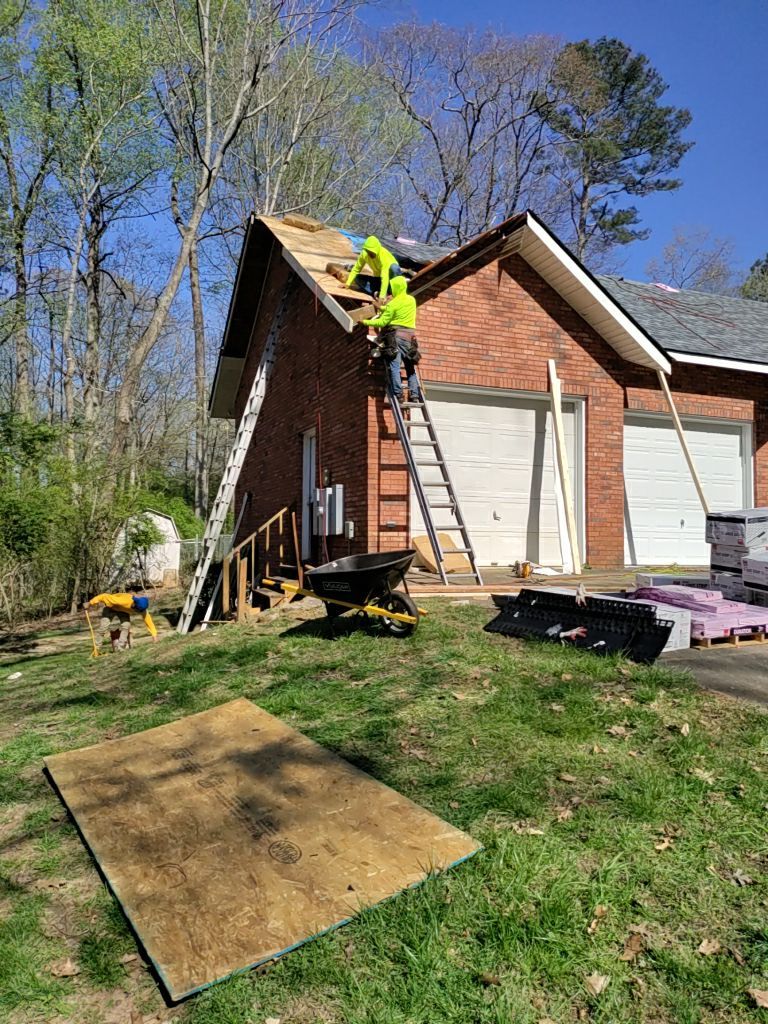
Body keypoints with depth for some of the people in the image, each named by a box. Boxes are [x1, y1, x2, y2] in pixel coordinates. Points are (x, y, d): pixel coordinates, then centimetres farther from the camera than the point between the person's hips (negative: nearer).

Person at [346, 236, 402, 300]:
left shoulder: (384, 256, -32)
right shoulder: (364, 254, -15)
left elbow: (385, 277, -41)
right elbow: (356, 269, -6)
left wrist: (382, 296, -50)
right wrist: (348, 283, -19)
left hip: (391, 278, -5)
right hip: (378, 279, 5)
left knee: (394, 267, -38)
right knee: (357, 277, -16)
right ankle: (376, 293, -25)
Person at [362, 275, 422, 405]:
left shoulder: (393, 304, -7)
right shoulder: (412, 300, 11)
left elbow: (382, 322, -9)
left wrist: (366, 322, 2)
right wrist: (384, 309, 30)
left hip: (396, 336, -6)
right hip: (410, 337, 6)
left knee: (394, 367, -7)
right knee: (410, 367, 11)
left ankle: (398, 395, -17)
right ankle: (414, 395, 4)